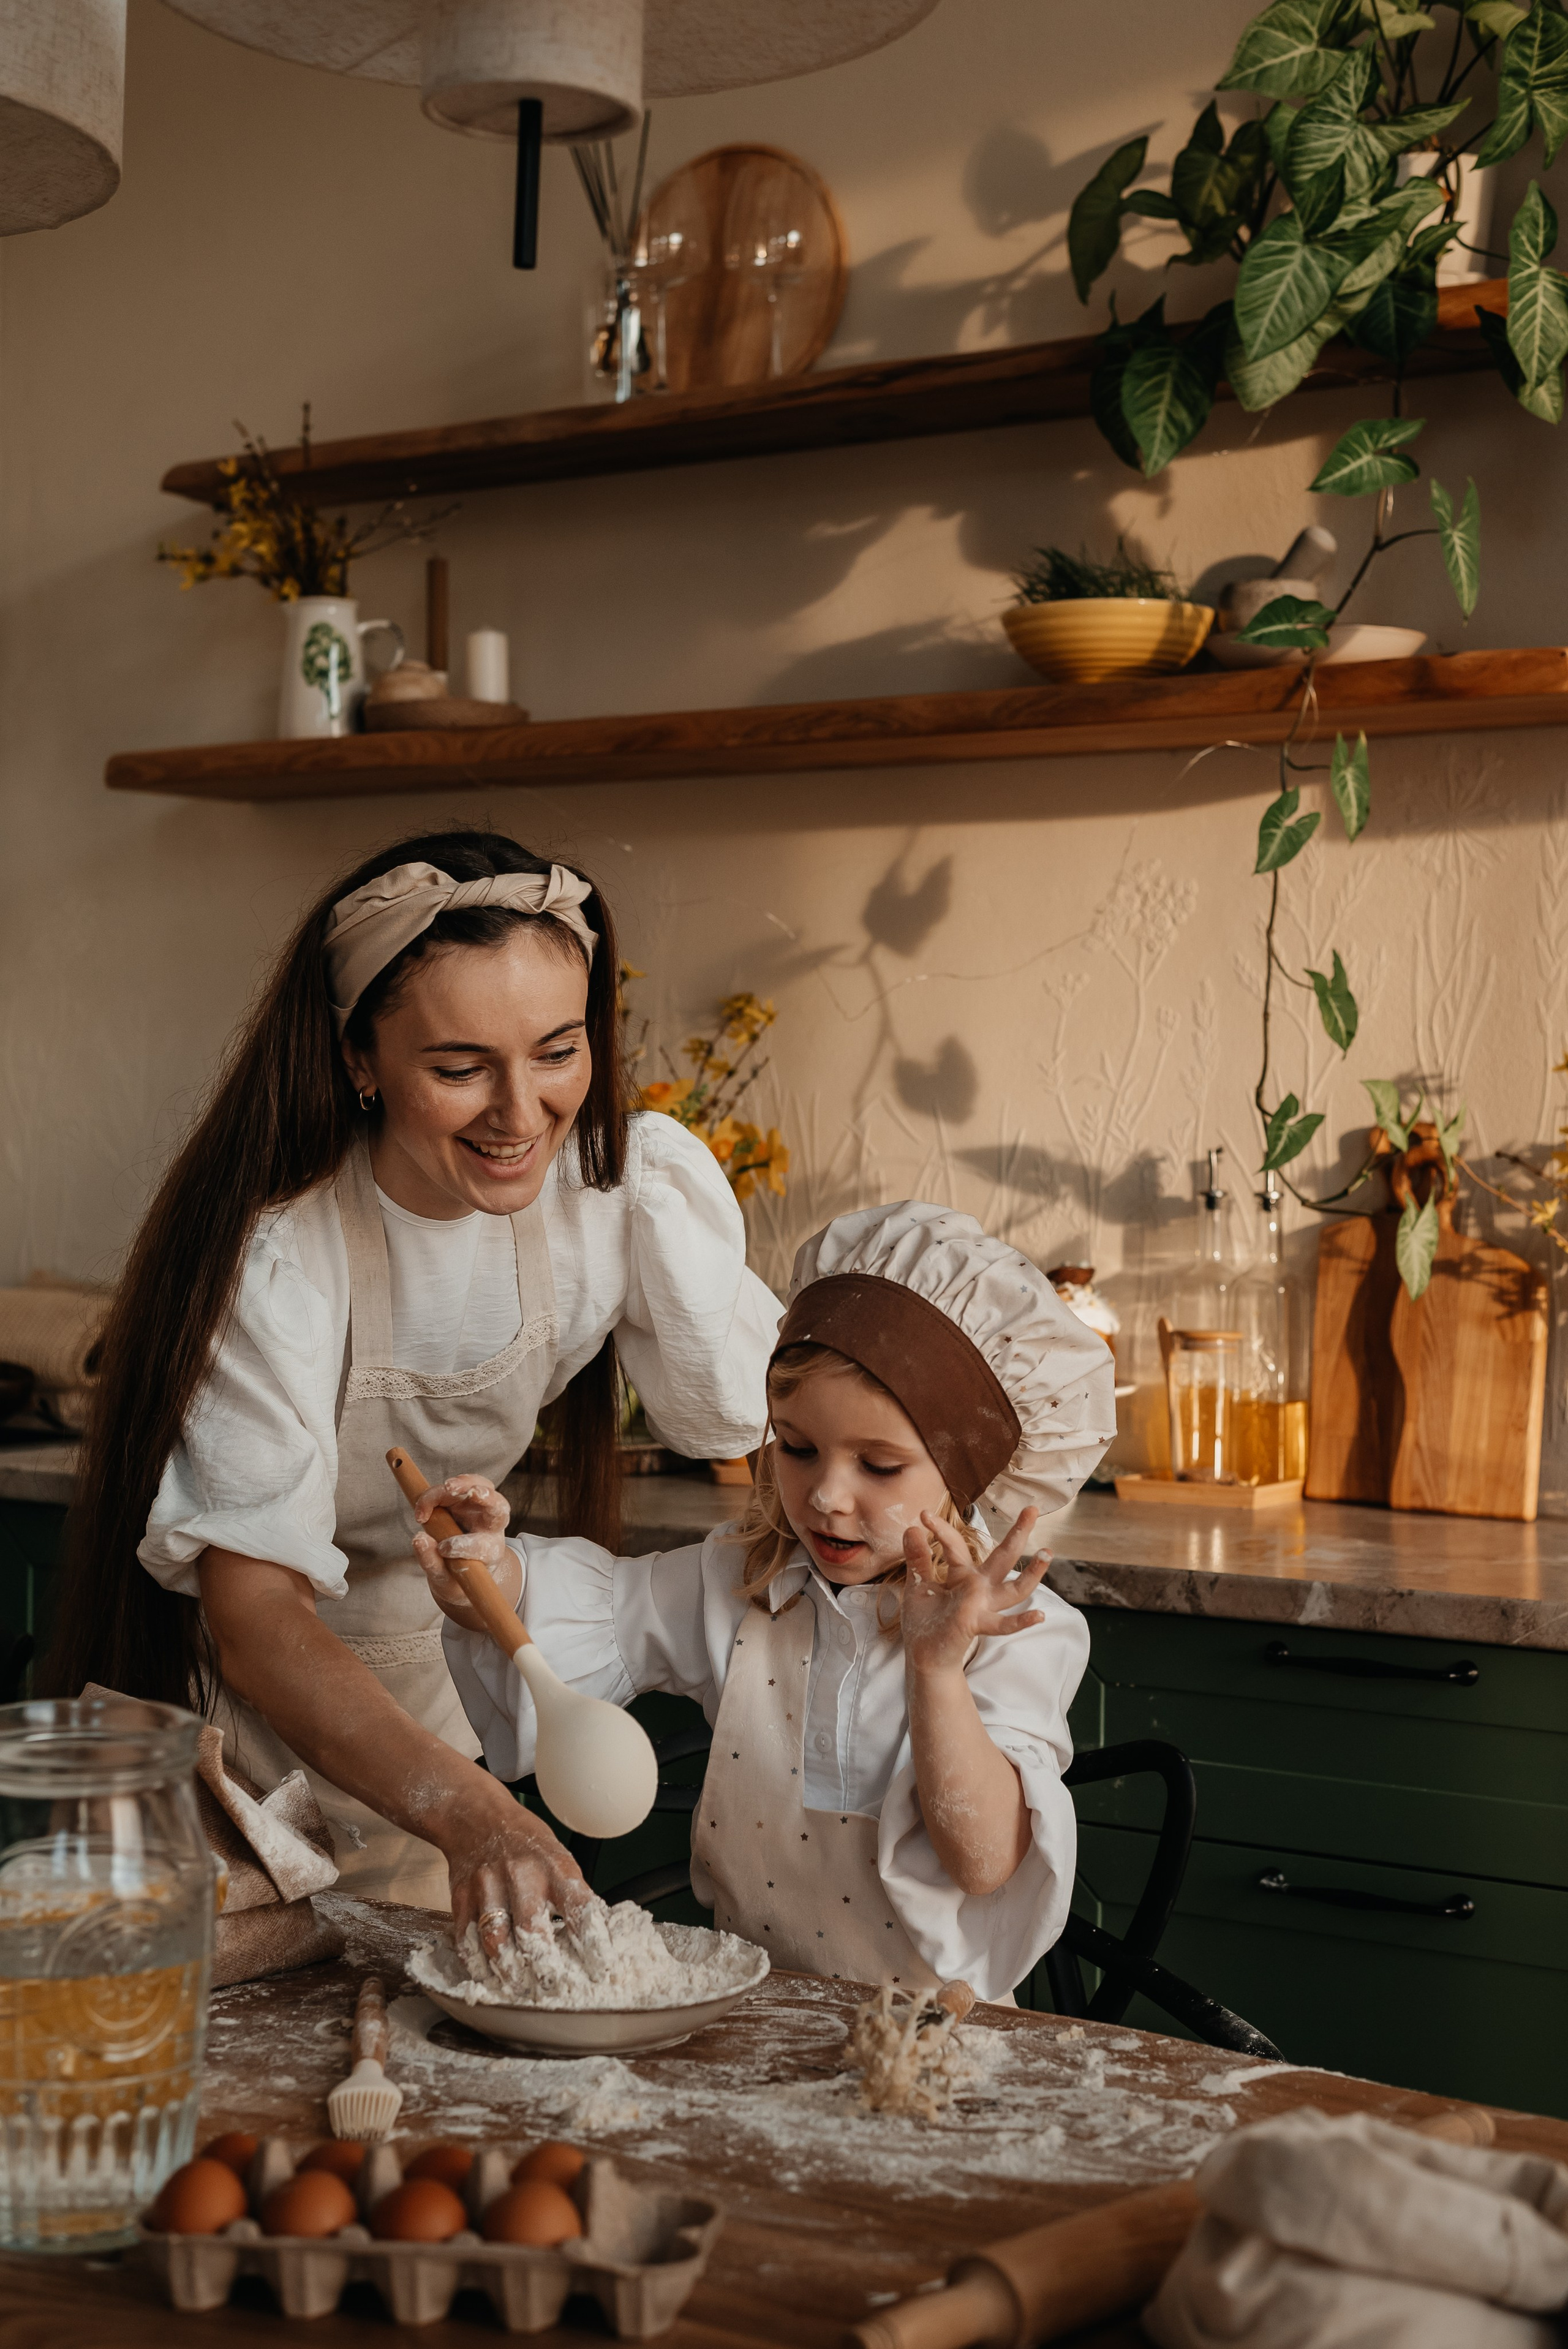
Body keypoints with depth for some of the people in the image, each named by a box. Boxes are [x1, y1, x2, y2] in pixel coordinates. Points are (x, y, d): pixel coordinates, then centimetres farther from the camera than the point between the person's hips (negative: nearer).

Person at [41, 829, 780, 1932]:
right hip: (235, 1688, -5)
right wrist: (458, 1808, -53)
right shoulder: (280, 1251, -32)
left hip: (424, 1683, 5)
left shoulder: (612, 1177, -16)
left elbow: (733, 1421, -10)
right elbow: (253, 1614, -38)